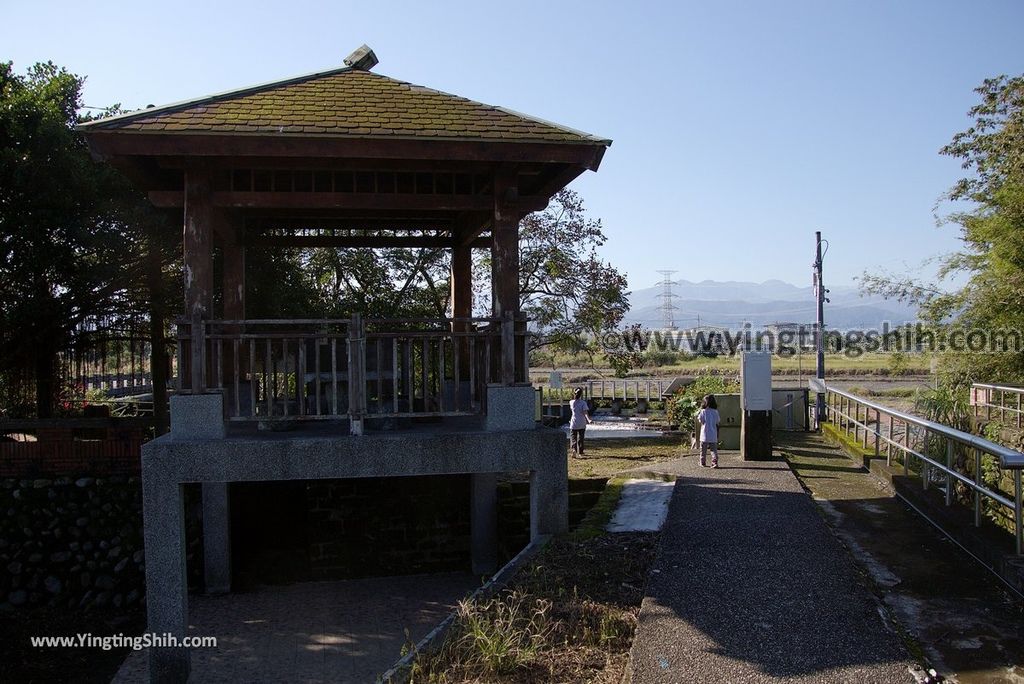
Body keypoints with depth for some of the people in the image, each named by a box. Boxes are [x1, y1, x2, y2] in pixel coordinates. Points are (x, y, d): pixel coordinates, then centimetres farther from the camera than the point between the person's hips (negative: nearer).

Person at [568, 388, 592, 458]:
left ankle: (574, 449, -21)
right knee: (580, 438, 13)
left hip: (573, 424, 0)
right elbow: (585, 412, -20)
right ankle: (580, 453, 17)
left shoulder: (571, 402, -2)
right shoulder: (583, 402, -8)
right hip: (582, 424, 0)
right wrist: (588, 419, -29)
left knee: (573, 437, 5)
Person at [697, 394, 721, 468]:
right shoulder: (715, 411, 0)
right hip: (713, 435, 2)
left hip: (705, 435, -2)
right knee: (714, 449, 4)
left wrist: (698, 414, 10)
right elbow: (718, 421, 5)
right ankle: (715, 462, -8)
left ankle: (703, 463, 18)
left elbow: (700, 420, -3)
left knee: (703, 450, 11)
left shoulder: (703, 411, -9)